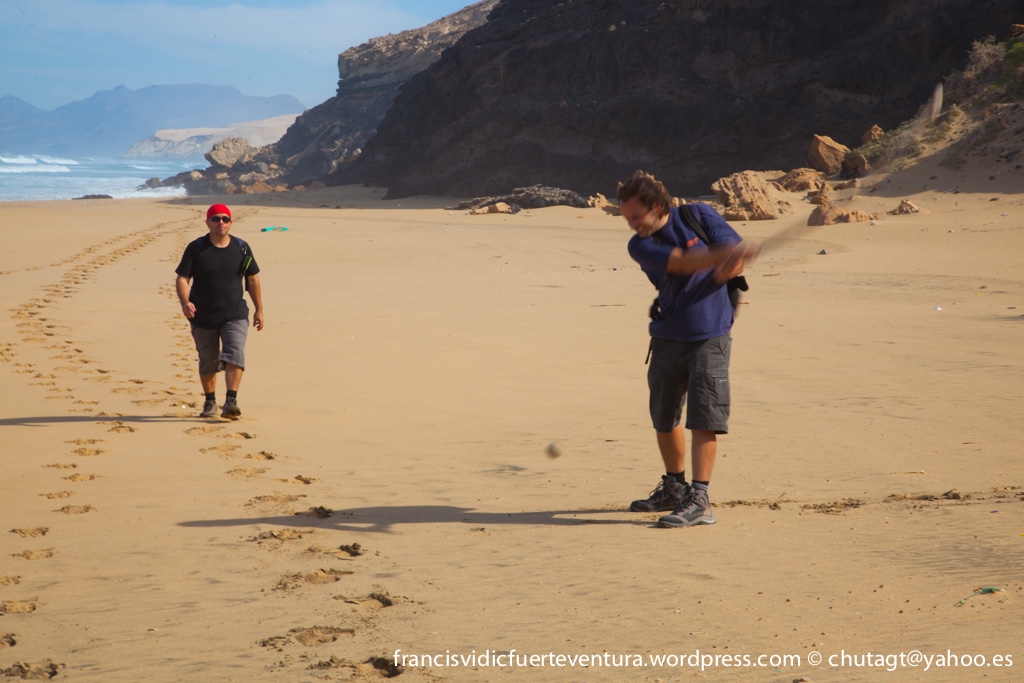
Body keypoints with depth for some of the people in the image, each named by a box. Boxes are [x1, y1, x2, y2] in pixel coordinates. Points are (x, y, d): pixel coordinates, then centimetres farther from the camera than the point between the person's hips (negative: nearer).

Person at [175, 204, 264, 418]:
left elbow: (252, 279, 12)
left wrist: (259, 309, 11)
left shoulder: (241, 248, 3)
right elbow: (182, 278, -6)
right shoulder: (196, 248, -3)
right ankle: (210, 402, 27)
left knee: (235, 354, -19)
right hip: (203, 317, 0)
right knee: (208, 361, 9)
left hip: (235, 315, 0)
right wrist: (185, 302, -25)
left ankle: (231, 401, -24)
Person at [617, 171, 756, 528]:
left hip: (710, 336, -3)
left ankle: (699, 499, -11)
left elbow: (734, 253, -4)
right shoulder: (639, 246, -5)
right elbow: (681, 261, -23)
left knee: (703, 418, -11)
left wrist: (728, 268, -27)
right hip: (667, 338, 3)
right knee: (663, 417, 13)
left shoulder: (699, 215, -3)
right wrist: (723, 255, -37)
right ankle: (675, 488, 31)